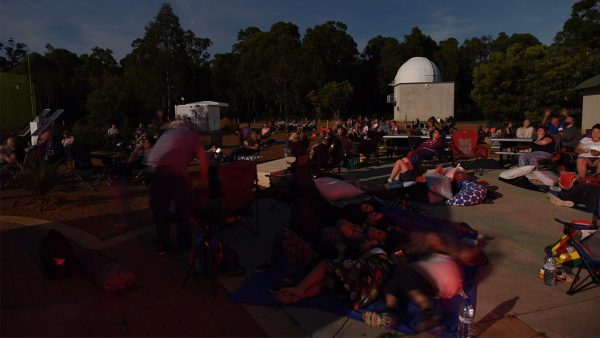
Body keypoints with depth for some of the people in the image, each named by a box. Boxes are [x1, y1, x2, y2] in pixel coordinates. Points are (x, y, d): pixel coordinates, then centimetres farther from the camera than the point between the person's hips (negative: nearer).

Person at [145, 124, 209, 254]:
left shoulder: (169, 132, 30)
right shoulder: (194, 136, 14)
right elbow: (203, 159, 2)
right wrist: (204, 182, 10)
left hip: (153, 167, 6)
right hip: (173, 171, -5)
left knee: (159, 209, 18)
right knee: (183, 207, 13)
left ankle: (162, 245, 27)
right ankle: (184, 244, 23)